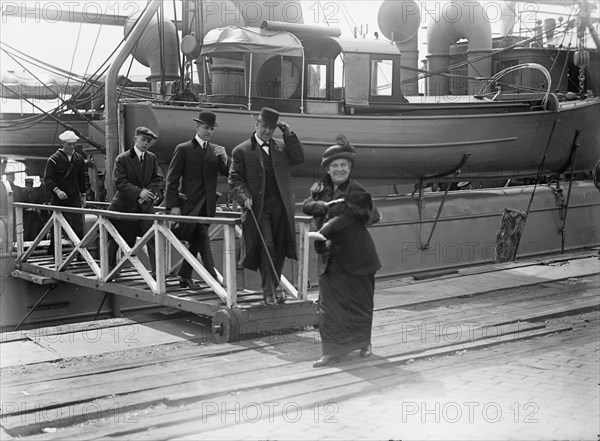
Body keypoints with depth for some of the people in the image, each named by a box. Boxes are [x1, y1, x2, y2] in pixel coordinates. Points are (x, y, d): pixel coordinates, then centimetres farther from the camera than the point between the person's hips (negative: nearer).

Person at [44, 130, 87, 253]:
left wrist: (83, 195, 16)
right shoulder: (54, 159, -7)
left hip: (74, 198, 3)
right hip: (58, 199, -3)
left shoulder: (79, 159, 9)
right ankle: (51, 253, 20)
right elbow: (47, 179, -13)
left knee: (78, 226, -8)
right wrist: (56, 190, -28)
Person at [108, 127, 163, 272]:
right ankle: (109, 269, 26)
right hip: (124, 205, -2)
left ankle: (157, 270, -12)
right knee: (115, 240, 9)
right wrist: (138, 193, -26)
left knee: (152, 237, -12)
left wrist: (149, 192, -15)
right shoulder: (122, 159, -8)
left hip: (145, 205, 2)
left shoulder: (152, 158, 6)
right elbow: (120, 182, -15)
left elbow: (157, 179, 4)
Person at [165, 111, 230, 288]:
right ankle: (212, 277, -20)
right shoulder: (183, 149, 0)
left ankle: (184, 277, 23)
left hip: (207, 204, 5)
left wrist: (224, 157, -15)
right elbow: (172, 179, -3)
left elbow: (228, 173, 3)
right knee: (203, 240, -15)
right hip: (190, 203, -5)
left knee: (196, 241, 11)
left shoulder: (216, 151, 13)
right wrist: (173, 205, -11)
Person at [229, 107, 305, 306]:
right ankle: (268, 292, -6)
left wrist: (289, 134, -1)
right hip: (258, 209, -4)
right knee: (266, 246, -12)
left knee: (280, 249, 8)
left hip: (281, 208, 4)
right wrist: (245, 196, -16)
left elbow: (299, 158, 3)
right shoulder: (241, 151, 3)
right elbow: (235, 179, 0)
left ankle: (273, 287, 23)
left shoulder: (281, 147, 16)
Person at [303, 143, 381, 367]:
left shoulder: (356, 192, -9)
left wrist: (323, 233, -37)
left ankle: (364, 342, 29)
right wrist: (327, 205, -24)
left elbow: (345, 216, -24)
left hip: (355, 255, -4)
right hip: (331, 257, 4)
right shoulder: (321, 188, 9)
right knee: (329, 304, 1)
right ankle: (332, 351, 9)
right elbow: (307, 205, -7)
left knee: (359, 300, 9)